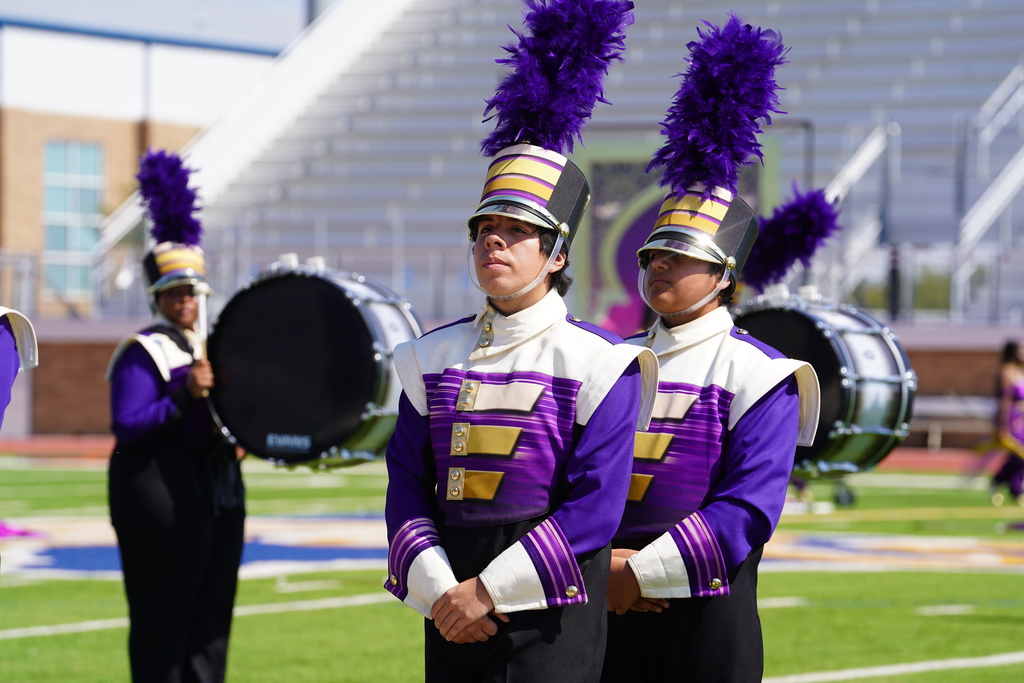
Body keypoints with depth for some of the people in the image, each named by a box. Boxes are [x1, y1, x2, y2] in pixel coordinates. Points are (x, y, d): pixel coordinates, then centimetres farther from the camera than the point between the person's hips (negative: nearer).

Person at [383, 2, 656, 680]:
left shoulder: (598, 363, -5)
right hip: (453, 613, 5)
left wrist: (489, 590, -16)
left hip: (550, 607, -5)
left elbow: (595, 508, -12)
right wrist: (438, 591, -9)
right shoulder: (434, 357, 9)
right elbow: (407, 484, 7)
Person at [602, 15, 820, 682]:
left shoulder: (757, 374, -5)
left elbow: (747, 512, -13)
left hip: (707, 614, -5)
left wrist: (641, 571, -15)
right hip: (609, 610, 5)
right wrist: (597, 567, -8)